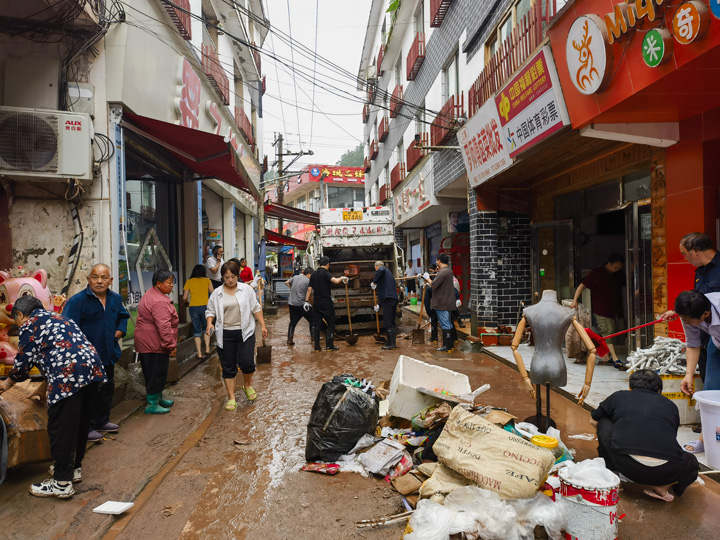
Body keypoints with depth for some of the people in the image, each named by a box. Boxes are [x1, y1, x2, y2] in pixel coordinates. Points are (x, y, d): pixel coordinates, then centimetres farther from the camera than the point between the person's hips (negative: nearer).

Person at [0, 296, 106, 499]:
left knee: (60, 428, 1)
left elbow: (24, 361, 6)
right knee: (80, 423, 20)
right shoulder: (57, 318, 30)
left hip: (69, 375, -9)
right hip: (91, 367, 9)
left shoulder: (30, 324, 6)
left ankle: (62, 483, 7)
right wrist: (45, 387, 40)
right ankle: (75, 468, 33)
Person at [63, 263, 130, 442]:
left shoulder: (115, 299, 4)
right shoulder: (77, 300, -18)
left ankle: (102, 421, 37)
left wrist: (120, 330, 5)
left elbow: (123, 316, 22)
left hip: (108, 354, 8)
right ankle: (87, 427, 18)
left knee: (107, 388, 20)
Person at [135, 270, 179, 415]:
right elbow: (164, 326, -26)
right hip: (154, 344, -11)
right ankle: (152, 404, 7)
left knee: (155, 373, 20)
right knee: (157, 374, -1)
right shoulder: (159, 302, -22)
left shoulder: (150, 295, 15)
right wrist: (172, 346, -20)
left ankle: (158, 398, 32)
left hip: (146, 342, 11)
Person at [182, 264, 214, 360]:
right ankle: (207, 349, 3)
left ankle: (199, 354, 6)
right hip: (205, 306, 0)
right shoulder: (207, 281, 7)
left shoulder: (189, 282, 7)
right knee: (206, 329, 17)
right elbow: (213, 294, -1)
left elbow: (184, 298, 3)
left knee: (196, 331, 9)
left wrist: (186, 303, 23)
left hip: (193, 307, 0)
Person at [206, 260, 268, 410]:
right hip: (225, 335, 1)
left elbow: (256, 308, 6)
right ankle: (231, 397, 15)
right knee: (228, 367, 5)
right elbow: (210, 311, 10)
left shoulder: (246, 289, 2)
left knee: (247, 362, -9)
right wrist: (209, 324, -10)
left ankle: (247, 385, 22)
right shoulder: (216, 293, 4)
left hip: (245, 332, -1)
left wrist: (263, 325, 2)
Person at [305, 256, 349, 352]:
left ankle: (317, 347, 11)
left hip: (316, 303, 6)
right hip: (326, 303, -6)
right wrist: (343, 278, -7)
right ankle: (329, 346, 7)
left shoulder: (313, 274, 10)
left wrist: (306, 301, 13)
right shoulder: (325, 273, -10)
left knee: (316, 325, 9)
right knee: (330, 324, 6)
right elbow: (336, 281, -26)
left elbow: (309, 289, 10)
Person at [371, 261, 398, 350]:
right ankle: (392, 342, 20)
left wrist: (374, 282, -14)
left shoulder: (381, 269, 3)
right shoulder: (388, 272, 30)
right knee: (391, 322, 14)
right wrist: (379, 305, 33)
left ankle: (390, 344, -8)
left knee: (387, 322, -8)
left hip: (388, 299, -10)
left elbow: (381, 271, -27)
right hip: (394, 299, 10)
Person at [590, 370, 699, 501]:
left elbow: (594, 421, 36)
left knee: (603, 423, 24)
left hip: (627, 465, -1)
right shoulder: (670, 405, 24)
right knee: (691, 463, 34)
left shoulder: (619, 396, 21)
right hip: (666, 471, 1)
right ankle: (661, 487, 9)